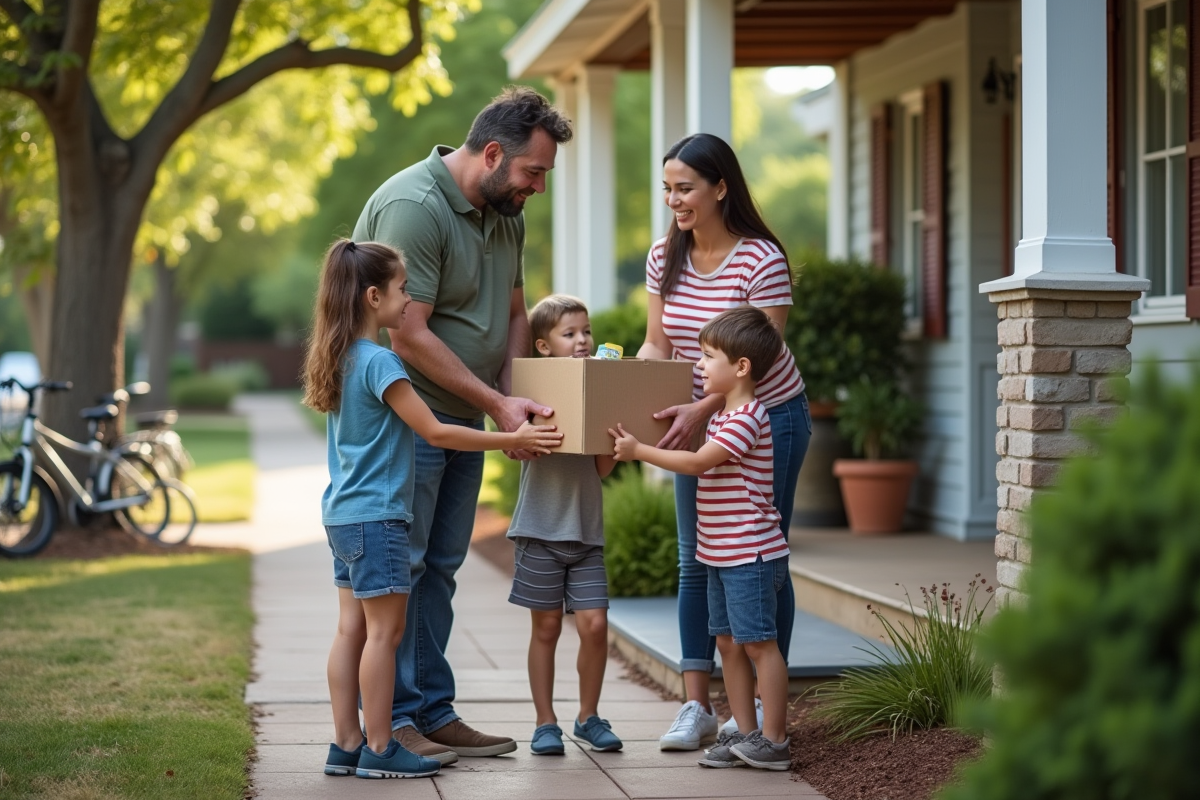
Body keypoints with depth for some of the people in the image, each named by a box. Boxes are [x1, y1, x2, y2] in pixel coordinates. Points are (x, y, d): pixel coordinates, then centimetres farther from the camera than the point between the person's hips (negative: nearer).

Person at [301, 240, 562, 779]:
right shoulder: (380, 363, -17)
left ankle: (346, 745, 12)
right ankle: (380, 749, 0)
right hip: (375, 516, -9)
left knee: (352, 629, 10)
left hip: (343, 513, 9)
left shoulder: (343, 359, 11)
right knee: (385, 630, -3)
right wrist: (513, 440, -12)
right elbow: (435, 432, -17)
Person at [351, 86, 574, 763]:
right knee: (400, 567, -5)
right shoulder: (413, 207, -21)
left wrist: (510, 400, 1)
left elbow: (514, 313, 19)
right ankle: (394, 719, 1)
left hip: (465, 420, 9)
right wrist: (496, 402, -20)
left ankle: (435, 712, 18)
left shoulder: (507, 215, 9)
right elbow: (409, 335, -23)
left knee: (440, 567, 12)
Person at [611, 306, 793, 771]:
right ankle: (744, 734, 16)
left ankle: (774, 740, -2)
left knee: (758, 643, -6)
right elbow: (704, 465, 27)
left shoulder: (747, 417, -16)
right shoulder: (723, 414, 15)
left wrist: (639, 451, -17)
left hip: (751, 554, -10)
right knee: (729, 643, 10)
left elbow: (699, 462, -22)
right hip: (721, 555, 10)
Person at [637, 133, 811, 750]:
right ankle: (696, 706, 8)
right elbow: (657, 345, 3)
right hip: (698, 421, 5)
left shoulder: (761, 259, -20)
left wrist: (702, 409, -35)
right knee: (695, 562, 4)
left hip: (768, 418, -5)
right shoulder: (664, 258, -3)